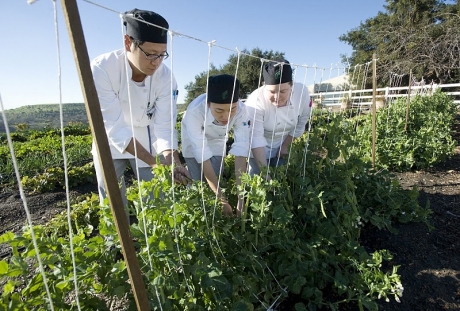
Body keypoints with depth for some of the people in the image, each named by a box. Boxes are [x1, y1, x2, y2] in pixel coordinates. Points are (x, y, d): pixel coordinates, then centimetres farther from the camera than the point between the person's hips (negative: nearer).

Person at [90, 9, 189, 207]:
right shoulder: (101, 69, -29)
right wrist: (153, 163, -42)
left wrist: (172, 162, -41)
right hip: (111, 140, -1)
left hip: (146, 140, 1)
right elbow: (115, 127, -32)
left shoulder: (165, 77, -23)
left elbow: (165, 126, -24)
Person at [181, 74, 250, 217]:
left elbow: (240, 153, -35)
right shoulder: (194, 111, -42)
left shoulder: (240, 110, -35)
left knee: (217, 181, 2)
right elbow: (203, 158, -40)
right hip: (194, 143, -1)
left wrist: (241, 199, -36)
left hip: (217, 141, 2)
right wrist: (223, 200, -39)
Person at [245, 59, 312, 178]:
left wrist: (285, 145, -1)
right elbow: (256, 138, -33)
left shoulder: (302, 92, -23)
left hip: (281, 147, 4)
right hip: (258, 150, -3)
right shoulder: (255, 102, -34)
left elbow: (300, 124, -7)